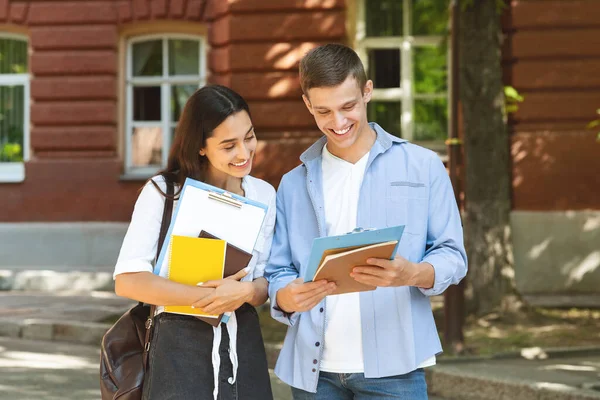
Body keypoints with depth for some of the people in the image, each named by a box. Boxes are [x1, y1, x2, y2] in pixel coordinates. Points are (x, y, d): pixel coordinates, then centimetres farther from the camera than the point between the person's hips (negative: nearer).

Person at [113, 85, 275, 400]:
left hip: (243, 347, 4)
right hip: (180, 347, -4)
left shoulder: (264, 195, 7)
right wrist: (206, 296, -21)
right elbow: (128, 280, -14)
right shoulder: (163, 191, -6)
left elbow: (265, 281, 8)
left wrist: (247, 292, -16)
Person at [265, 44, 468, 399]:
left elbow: (453, 256, 1)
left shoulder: (422, 167, 4)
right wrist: (288, 297, -16)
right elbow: (277, 272, 8)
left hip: (392, 367, -2)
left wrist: (411, 274, -20)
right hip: (314, 369, 3)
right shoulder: (294, 184, 11)